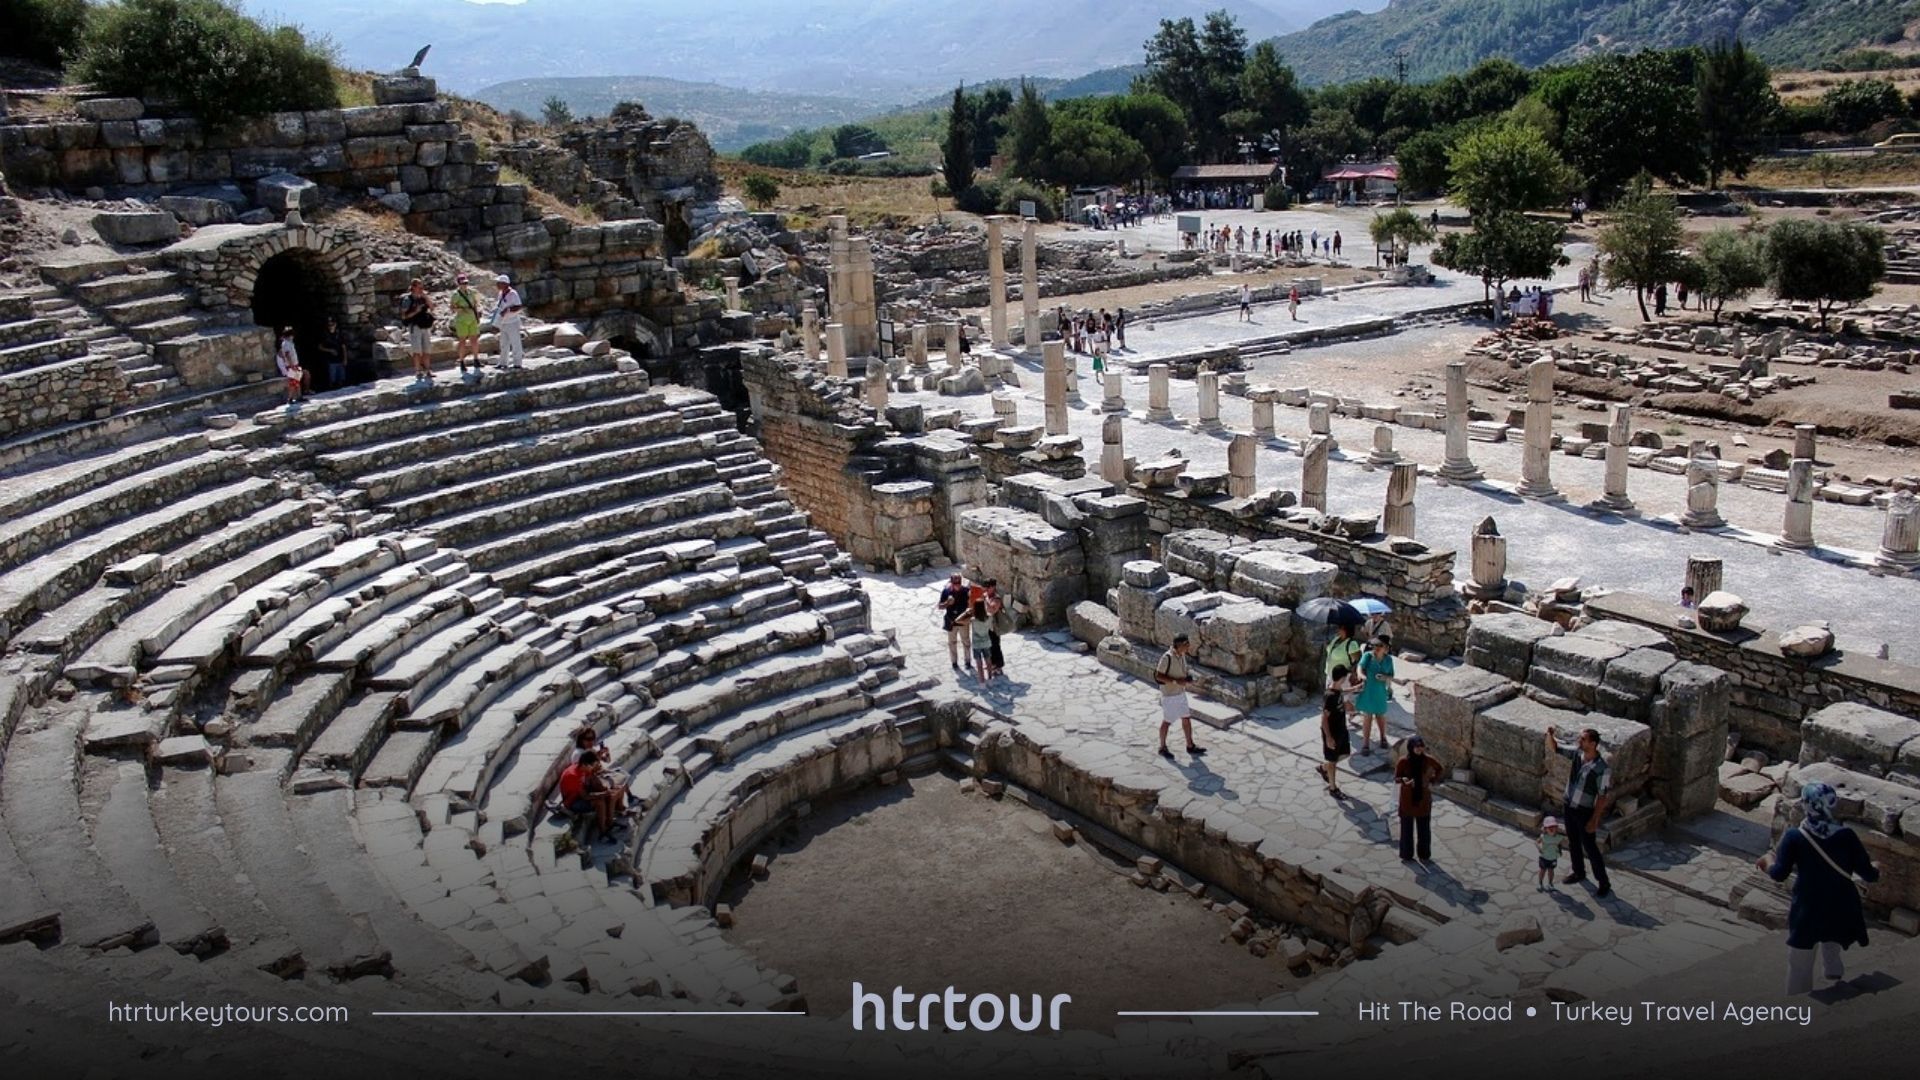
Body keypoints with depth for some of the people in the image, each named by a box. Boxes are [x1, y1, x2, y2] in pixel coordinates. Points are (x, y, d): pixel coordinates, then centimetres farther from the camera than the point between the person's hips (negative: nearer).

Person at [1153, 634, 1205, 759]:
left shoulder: (1182, 656, 1)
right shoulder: (1167, 657, -24)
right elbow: (1158, 676, -22)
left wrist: (1187, 679, -3)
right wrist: (1176, 681, -27)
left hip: (1181, 694, 8)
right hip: (1169, 695, -8)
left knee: (1187, 719, 12)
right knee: (1167, 722, 6)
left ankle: (1190, 746, 24)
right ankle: (1163, 747, 22)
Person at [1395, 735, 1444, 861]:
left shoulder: (1428, 759, -10)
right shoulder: (1403, 761, -16)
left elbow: (1441, 769, 8)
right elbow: (1396, 778, -7)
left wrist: (1433, 781, 0)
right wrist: (1404, 780, -28)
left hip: (1423, 797, 2)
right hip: (1407, 798, -1)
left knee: (1424, 827, 9)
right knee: (1407, 827, 7)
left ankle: (1424, 855, 23)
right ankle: (1406, 855, 21)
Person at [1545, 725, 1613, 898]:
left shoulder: (1602, 768, -26)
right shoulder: (1577, 755, -7)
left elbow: (1602, 796, -20)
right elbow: (1554, 749, 3)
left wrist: (1594, 820, -19)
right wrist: (1550, 735, -19)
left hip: (1585, 811, -7)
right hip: (1569, 807, 7)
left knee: (1590, 848, 2)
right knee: (1574, 843, 22)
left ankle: (1604, 885, 14)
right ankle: (1579, 873, 42)